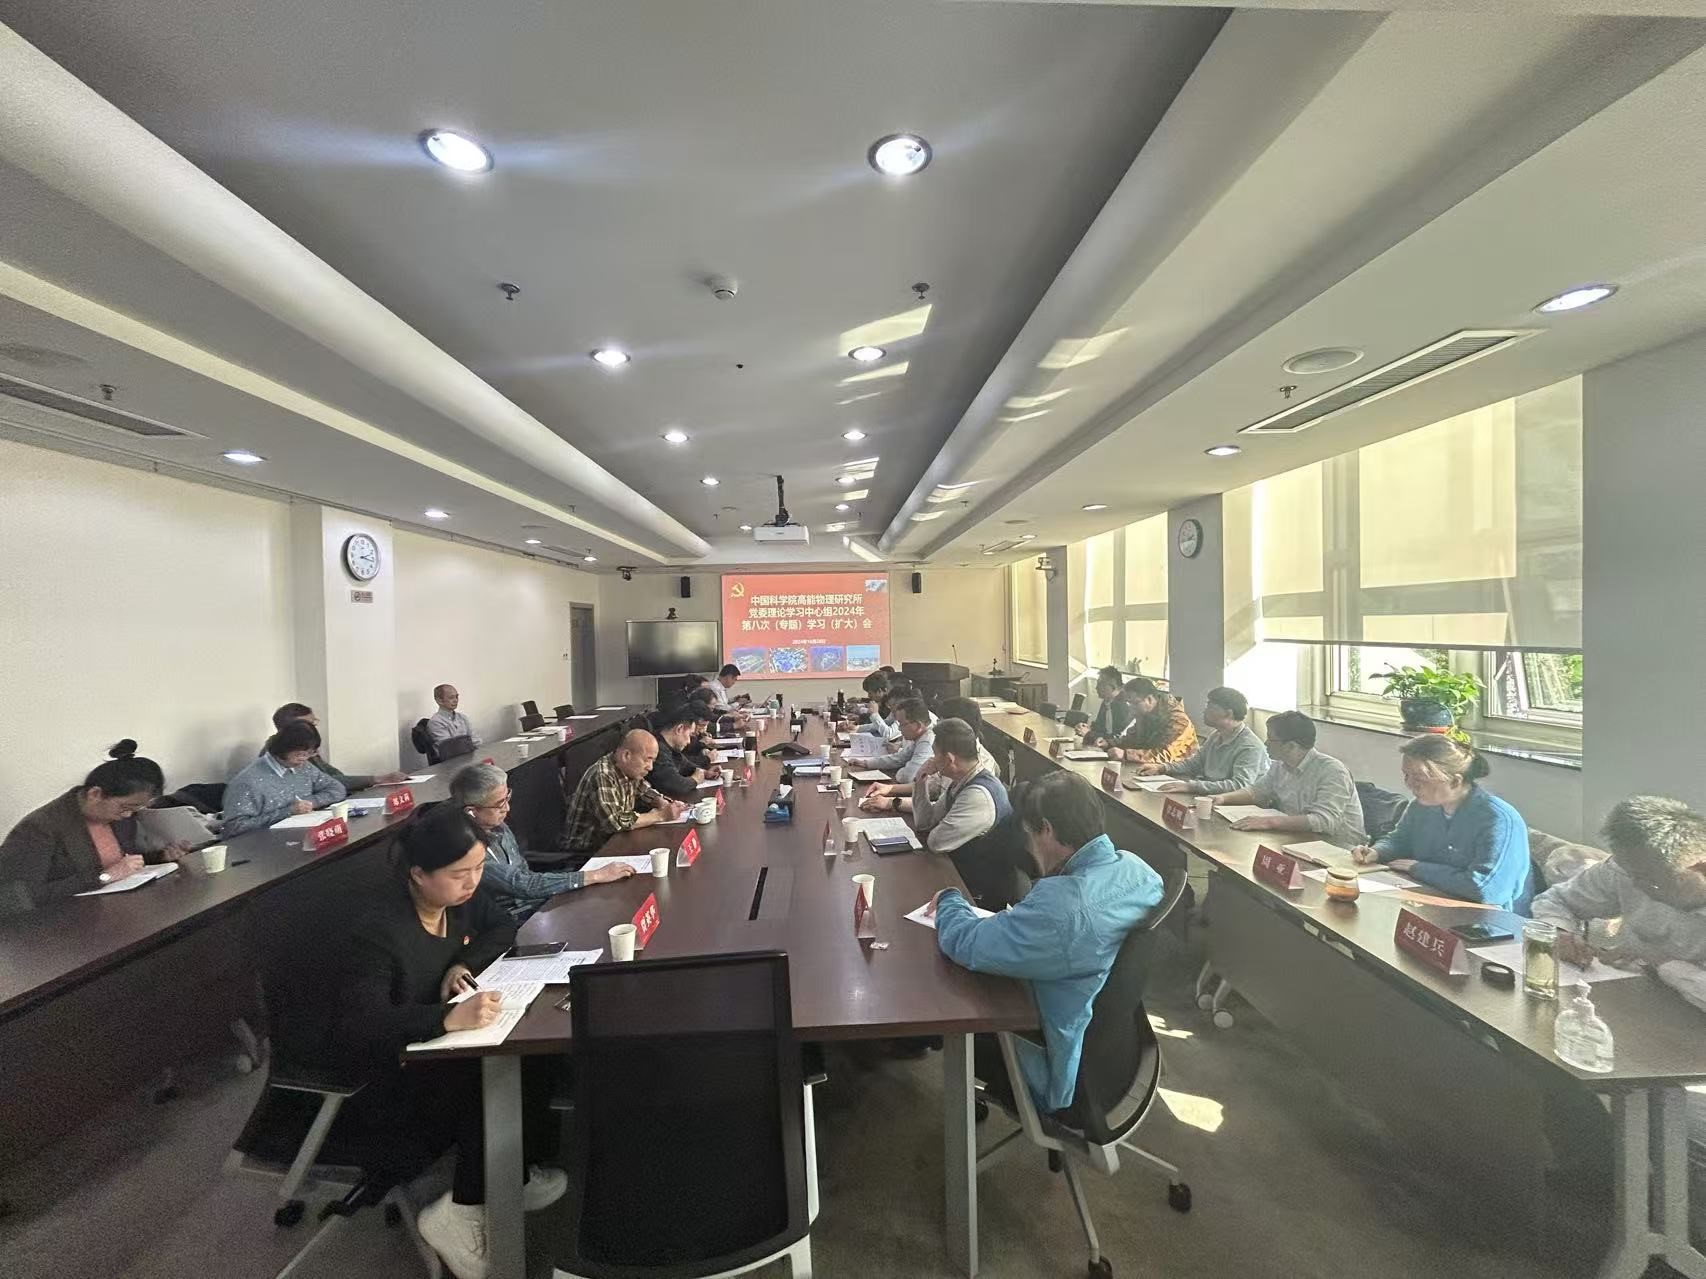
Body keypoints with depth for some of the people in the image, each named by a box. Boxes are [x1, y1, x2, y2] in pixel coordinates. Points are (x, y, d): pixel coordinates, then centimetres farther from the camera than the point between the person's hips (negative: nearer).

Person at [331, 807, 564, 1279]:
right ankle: (463, 1210, -8)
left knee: (529, 1053, -16)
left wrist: (464, 964, -14)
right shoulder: (377, 935, -30)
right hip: (384, 1073, -7)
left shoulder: (463, 898, -9)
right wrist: (448, 1018, -51)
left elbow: (503, 928, 6)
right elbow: (358, 1028, -37)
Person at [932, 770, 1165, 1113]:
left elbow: (964, 944, -27)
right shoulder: (1136, 867, -12)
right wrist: (1022, 914, -2)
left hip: (1069, 1084, -7)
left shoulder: (1062, 905, -39)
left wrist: (950, 900, -8)